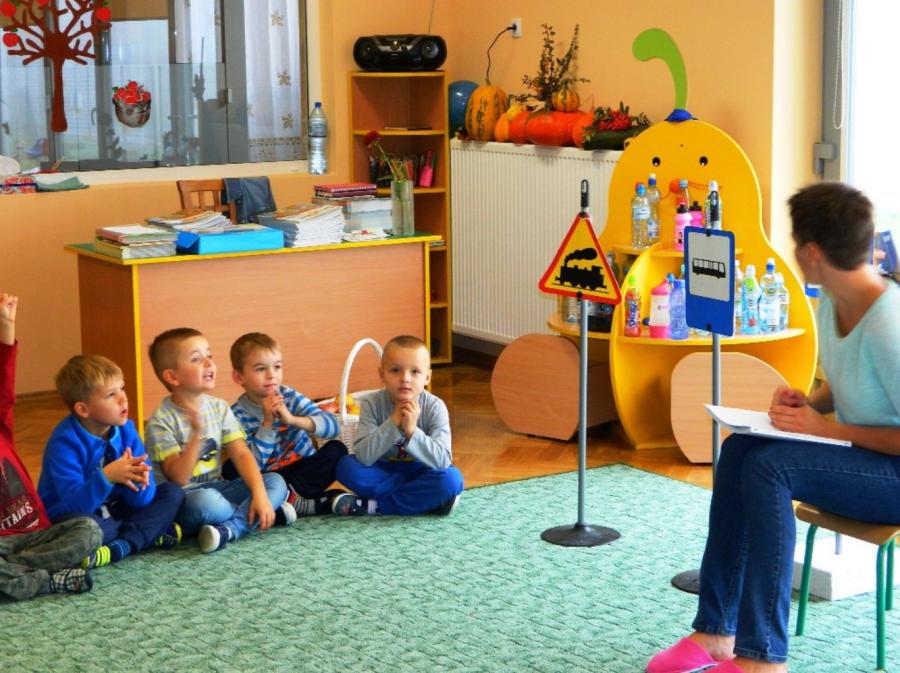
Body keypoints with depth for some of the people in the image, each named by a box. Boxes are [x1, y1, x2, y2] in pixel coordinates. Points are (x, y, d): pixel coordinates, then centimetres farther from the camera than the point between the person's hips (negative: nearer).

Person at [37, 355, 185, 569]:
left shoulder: (126, 429, -6)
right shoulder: (65, 441, -21)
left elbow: (142, 499, -9)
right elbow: (75, 503, -31)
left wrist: (138, 480, -32)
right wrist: (106, 477, -46)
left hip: (114, 511, 7)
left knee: (172, 493, -6)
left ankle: (121, 546, -24)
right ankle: (152, 533, -20)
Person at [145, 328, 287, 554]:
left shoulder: (219, 408, 3)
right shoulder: (162, 421, -14)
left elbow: (241, 454, -2)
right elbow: (178, 478, -20)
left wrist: (260, 495, -18)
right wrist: (196, 435, -33)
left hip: (216, 489, 7)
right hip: (182, 500, -6)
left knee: (275, 481, -11)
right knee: (204, 501, -39)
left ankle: (230, 529, -31)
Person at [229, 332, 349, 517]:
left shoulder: (289, 396, -4)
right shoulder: (238, 415, -10)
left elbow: (332, 426, -16)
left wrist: (292, 419, -31)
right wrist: (267, 422, -26)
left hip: (305, 470, 1)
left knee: (337, 449, -19)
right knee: (231, 469, -27)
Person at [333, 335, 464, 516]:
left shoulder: (435, 407, -19)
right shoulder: (371, 404, -16)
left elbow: (442, 461, -26)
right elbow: (363, 457, -26)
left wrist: (412, 431, -38)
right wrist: (393, 423, -36)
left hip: (420, 473, -1)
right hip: (384, 473, 1)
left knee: (452, 479, -31)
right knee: (346, 466, -24)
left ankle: (373, 505, -21)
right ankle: (424, 500, -16)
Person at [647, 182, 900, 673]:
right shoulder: (832, 304, 3)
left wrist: (828, 428, -20)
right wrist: (808, 404, -1)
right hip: (860, 460, 9)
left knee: (769, 467, -27)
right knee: (740, 448, -8)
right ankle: (716, 630, -6)